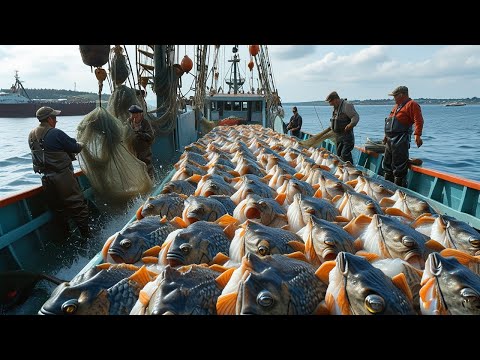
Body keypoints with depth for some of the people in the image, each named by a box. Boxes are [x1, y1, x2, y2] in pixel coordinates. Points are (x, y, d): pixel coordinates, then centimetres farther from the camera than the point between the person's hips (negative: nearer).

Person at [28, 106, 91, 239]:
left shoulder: (32, 135, 8)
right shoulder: (56, 133, -15)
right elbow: (75, 148, -8)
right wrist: (81, 144, 15)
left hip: (46, 178, 7)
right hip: (63, 176, -7)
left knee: (58, 209, 16)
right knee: (78, 206, 2)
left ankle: (67, 238, 25)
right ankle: (87, 236, 6)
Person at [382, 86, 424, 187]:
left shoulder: (412, 104, -7)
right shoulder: (397, 106, 22)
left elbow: (418, 121, -17)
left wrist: (417, 135, -27)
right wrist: (386, 135, 27)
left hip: (400, 141, -10)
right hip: (390, 139, 10)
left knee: (399, 167, -7)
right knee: (387, 164, 17)